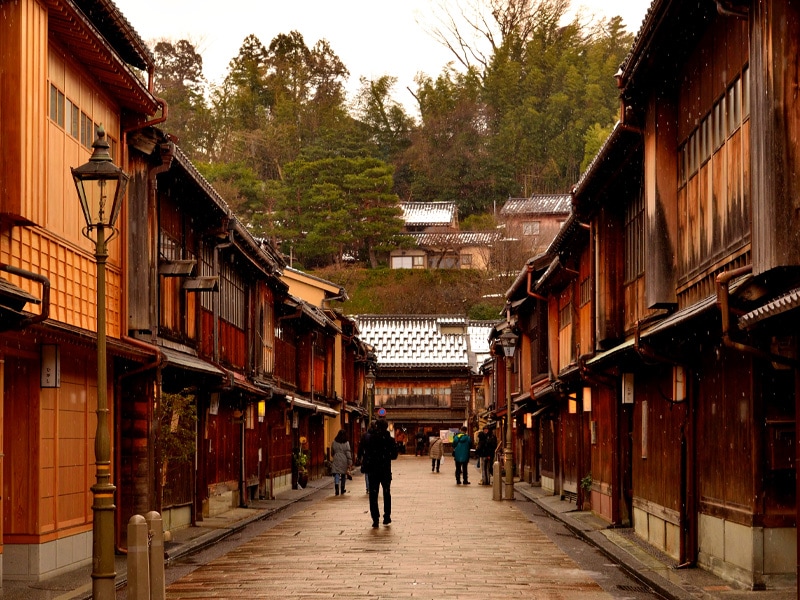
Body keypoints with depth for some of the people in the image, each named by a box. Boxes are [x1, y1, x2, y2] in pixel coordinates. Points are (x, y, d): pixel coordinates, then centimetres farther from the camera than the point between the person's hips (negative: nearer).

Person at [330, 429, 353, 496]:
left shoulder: (334, 443, 2)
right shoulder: (346, 443, -6)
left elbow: (332, 452, 13)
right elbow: (348, 453, -8)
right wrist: (350, 463, -5)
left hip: (336, 460, 1)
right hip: (344, 460, -1)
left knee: (336, 475, -5)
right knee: (343, 475, 15)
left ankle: (337, 488, -28)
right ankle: (342, 489, 25)